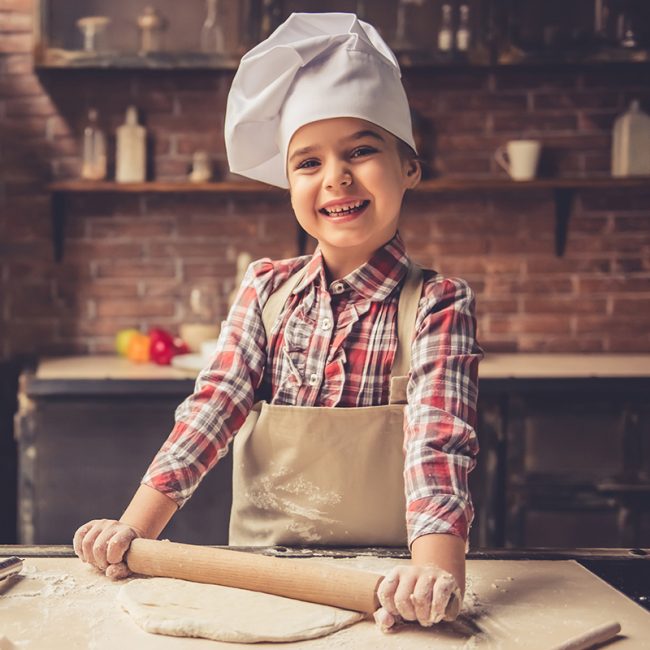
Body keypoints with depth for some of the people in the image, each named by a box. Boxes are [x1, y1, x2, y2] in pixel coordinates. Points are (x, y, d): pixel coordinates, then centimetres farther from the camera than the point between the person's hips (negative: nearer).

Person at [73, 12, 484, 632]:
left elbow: (439, 436, -20)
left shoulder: (437, 303, -7)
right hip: (259, 566, 2)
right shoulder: (267, 288, 3)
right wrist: (136, 525, -15)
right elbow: (215, 404, -4)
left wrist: (437, 563, -36)